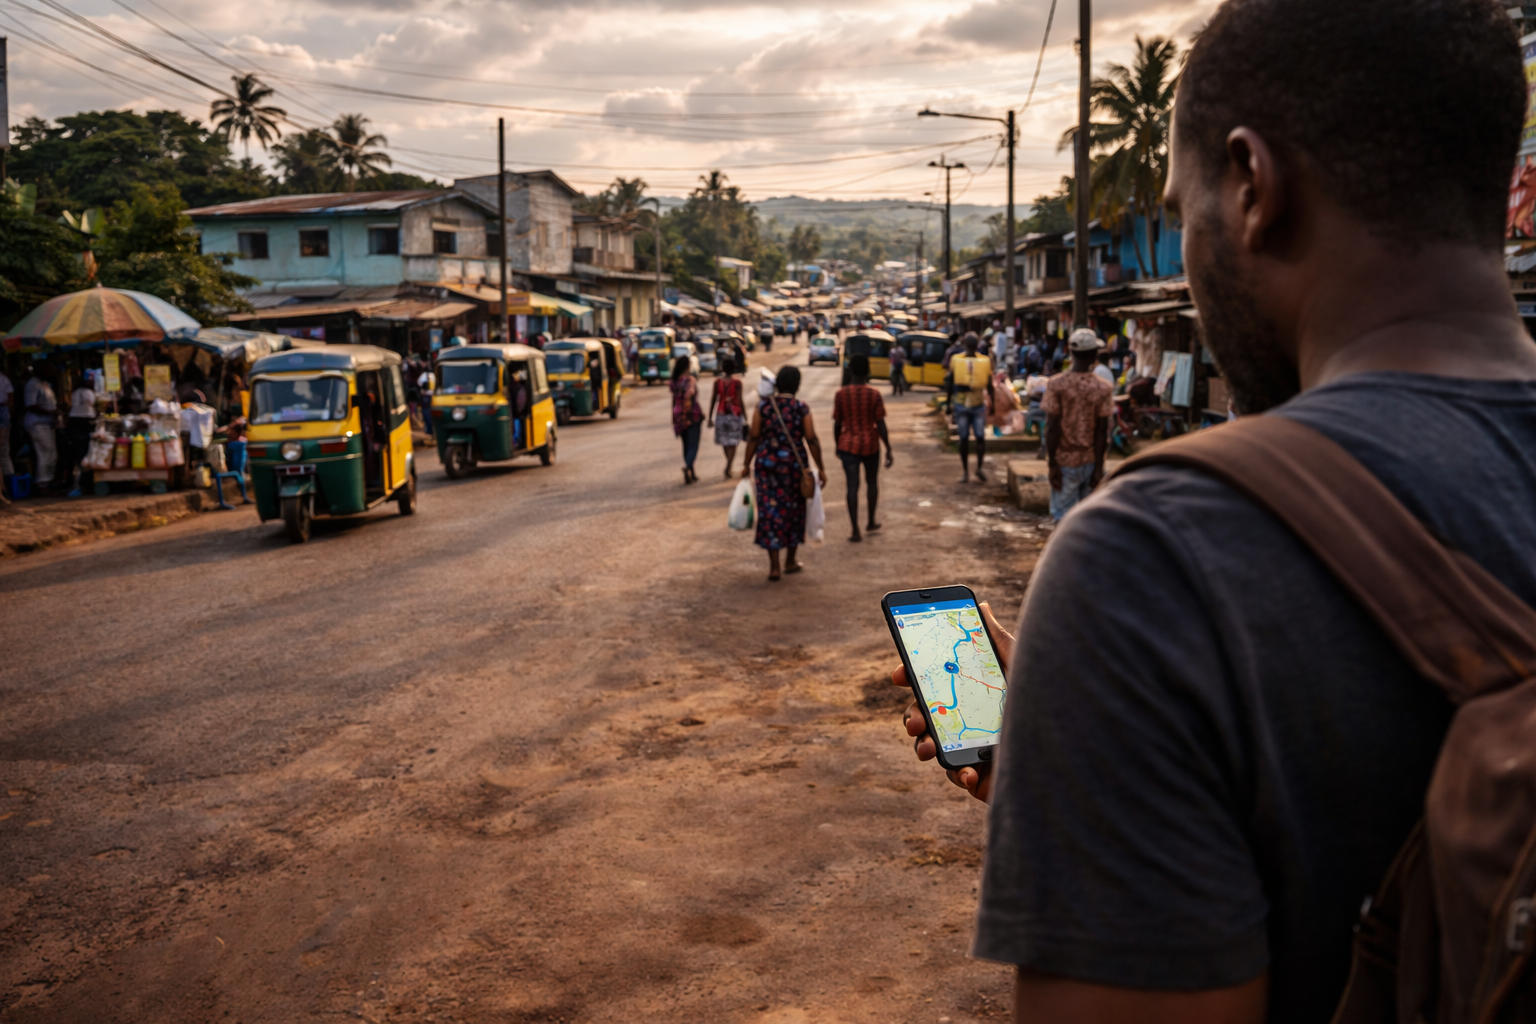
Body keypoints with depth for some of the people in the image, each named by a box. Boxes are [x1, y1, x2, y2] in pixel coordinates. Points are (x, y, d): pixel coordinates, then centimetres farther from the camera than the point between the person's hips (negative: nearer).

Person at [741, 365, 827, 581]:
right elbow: (812, 440, -7)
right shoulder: (801, 408, -7)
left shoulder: (763, 405, -3)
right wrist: (821, 468, 0)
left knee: (770, 512, 4)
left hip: (766, 464, 1)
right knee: (794, 510, 16)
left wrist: (746, 464, 7)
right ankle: (790, 562, 27)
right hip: (793, 464, -1)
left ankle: (774, 567, 1)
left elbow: (754, 437, -2)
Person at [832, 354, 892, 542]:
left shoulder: (841, 394, -6)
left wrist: (837, 446, 14)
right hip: (870, 445, 0)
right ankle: (871, 521, 33)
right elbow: (881, 425, -10)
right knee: (872, 482, 21)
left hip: (848, 445, 0)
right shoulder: (874, 395, -9)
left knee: (852, 487, 1)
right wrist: (888, 450, -4)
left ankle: (856, 530, -4)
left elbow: (837, 424, -1)